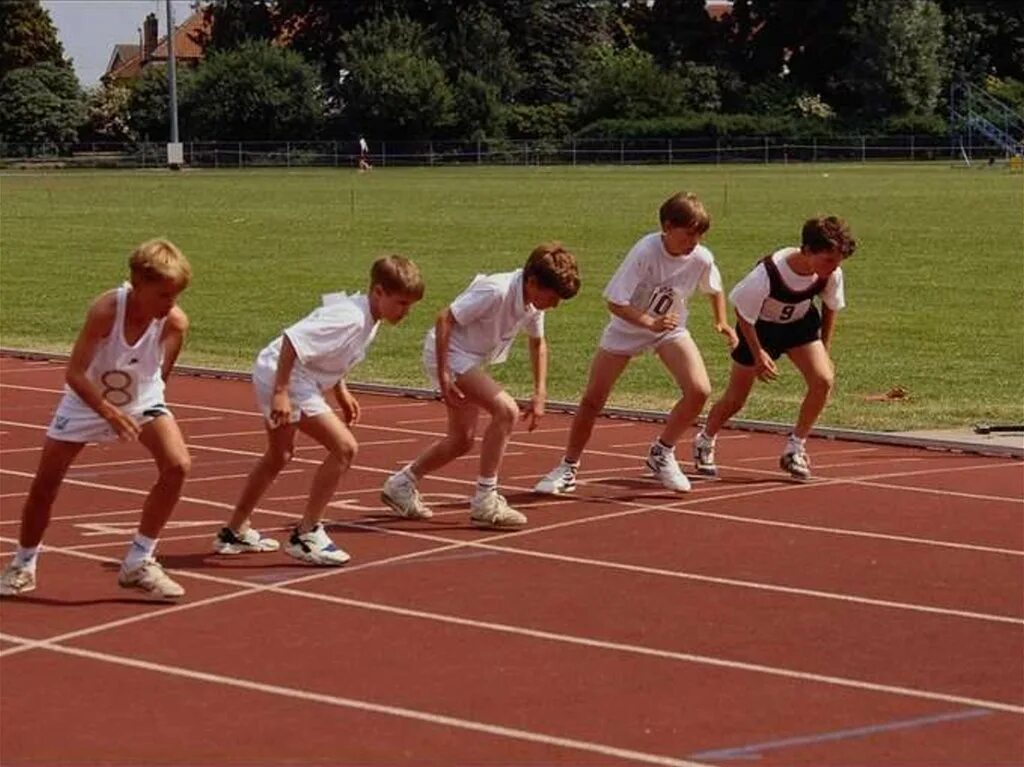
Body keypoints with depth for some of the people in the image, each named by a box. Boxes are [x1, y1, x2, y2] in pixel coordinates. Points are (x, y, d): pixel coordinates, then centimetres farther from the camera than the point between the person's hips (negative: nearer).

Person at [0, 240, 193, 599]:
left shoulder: (175, 322, -25)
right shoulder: (106, 310, -33)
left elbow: (160, 374, -6)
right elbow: (75, 373, -28)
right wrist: (110, 414, -35)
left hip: (141, 400, 2)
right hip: (86, 399, -2)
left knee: (177, 464, -21)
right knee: (45, 482, 4)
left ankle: (138, 562, -7)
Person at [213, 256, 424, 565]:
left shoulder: (368, 319, 5)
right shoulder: (351, 319, -25)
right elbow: (292, 340, -30)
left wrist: (341, 392, 14)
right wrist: (281, 392, -29)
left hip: (274, 377, 11)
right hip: (282, 378, -11)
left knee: (279, 456, 27)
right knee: (344, 447, -15)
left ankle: (234, 532, 43)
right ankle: (306, 535, -7)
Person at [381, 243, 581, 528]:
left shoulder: (534, 303, -4)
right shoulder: (497, 292, -30)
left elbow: (538, 343, 14)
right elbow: (444, 319, -27)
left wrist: (540, 393, 6)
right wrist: (443, 376, -26)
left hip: (471, 360, 9)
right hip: (448, 353, -9)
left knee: (462, 440, 15)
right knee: (506, 410, -23)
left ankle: (401, 485, 32)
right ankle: (485, 502, -18)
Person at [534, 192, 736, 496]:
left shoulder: (702, 259, -19)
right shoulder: (645, 252, -31)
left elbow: (714, 289, 6)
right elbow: (615, 302, -29)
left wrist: (722, 322, -7)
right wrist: (650, 322, -43)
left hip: (669, 329, 3)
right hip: (625, 327, -3)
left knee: (699, 390, -18)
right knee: (592, 400, -1)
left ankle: (662, 454, 3)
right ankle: (568, 468, 18)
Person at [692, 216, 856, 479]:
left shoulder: (832, 274, -24)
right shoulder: (767, 275, -38)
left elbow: (830, 308, -2)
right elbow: (742, 312, -21)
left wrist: (824, 349, 0)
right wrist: (758, 354, -19)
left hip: (800, 324, 4)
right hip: (760, 327, -3)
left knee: (823, 380, -20)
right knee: (735, 400, 6)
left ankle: (794, 449, -3)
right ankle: (704, 443, 38)